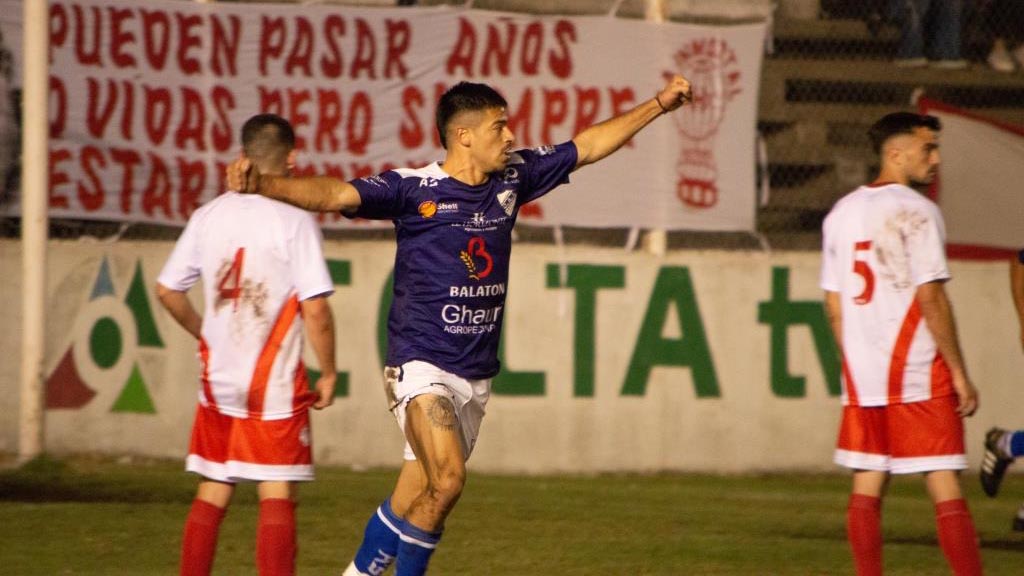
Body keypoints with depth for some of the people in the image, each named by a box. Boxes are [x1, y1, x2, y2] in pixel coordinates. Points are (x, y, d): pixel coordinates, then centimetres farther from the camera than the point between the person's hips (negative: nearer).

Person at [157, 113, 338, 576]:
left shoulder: (208, 217, 4)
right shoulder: (295, 221, -12)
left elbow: (167, 291, 9)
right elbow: (315, 310, -16)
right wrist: (328, 373, -4)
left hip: (218, 378, 5)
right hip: (275, 382, -5)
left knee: (211, 493, 13)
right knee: (277, 496, -2)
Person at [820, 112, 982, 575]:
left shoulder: (842, 213, 12)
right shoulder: (916, 211, -9)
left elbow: (834, 304, 13)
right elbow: (930, 298, -14)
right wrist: (960, 374, -10)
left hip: (861, 376, 6)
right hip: (918, 373, -6)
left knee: (867, 486, 8)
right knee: (945, 486, -7)